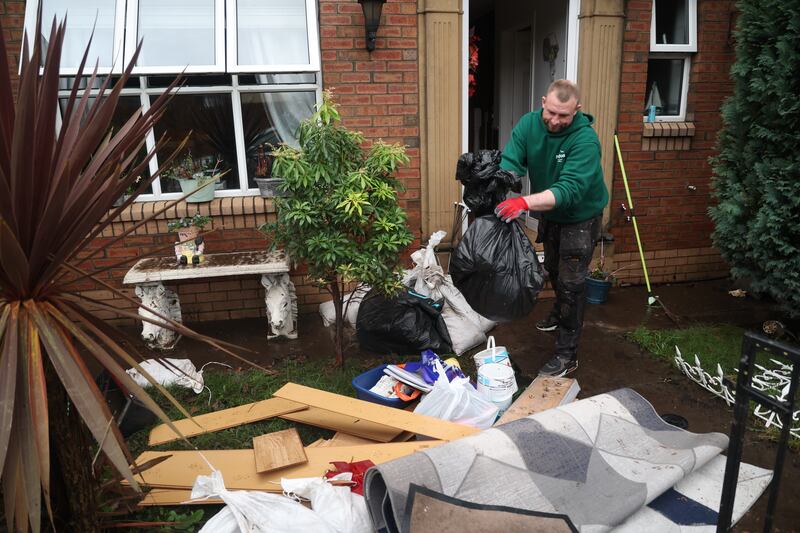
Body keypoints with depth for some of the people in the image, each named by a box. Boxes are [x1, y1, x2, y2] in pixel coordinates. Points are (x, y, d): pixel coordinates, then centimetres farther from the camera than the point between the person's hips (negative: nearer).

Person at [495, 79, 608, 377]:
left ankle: (567, 354, 6)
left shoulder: (585, 139, -32)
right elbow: (509, 163, -25)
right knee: (553, 269, 25)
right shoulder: (528, 124, -17)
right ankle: (560, 314, 53)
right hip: (550, 212, 6)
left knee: (571, 282, -5)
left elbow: (570, 189, -42)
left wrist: (526, 202, -56)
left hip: (580, 217, -6)